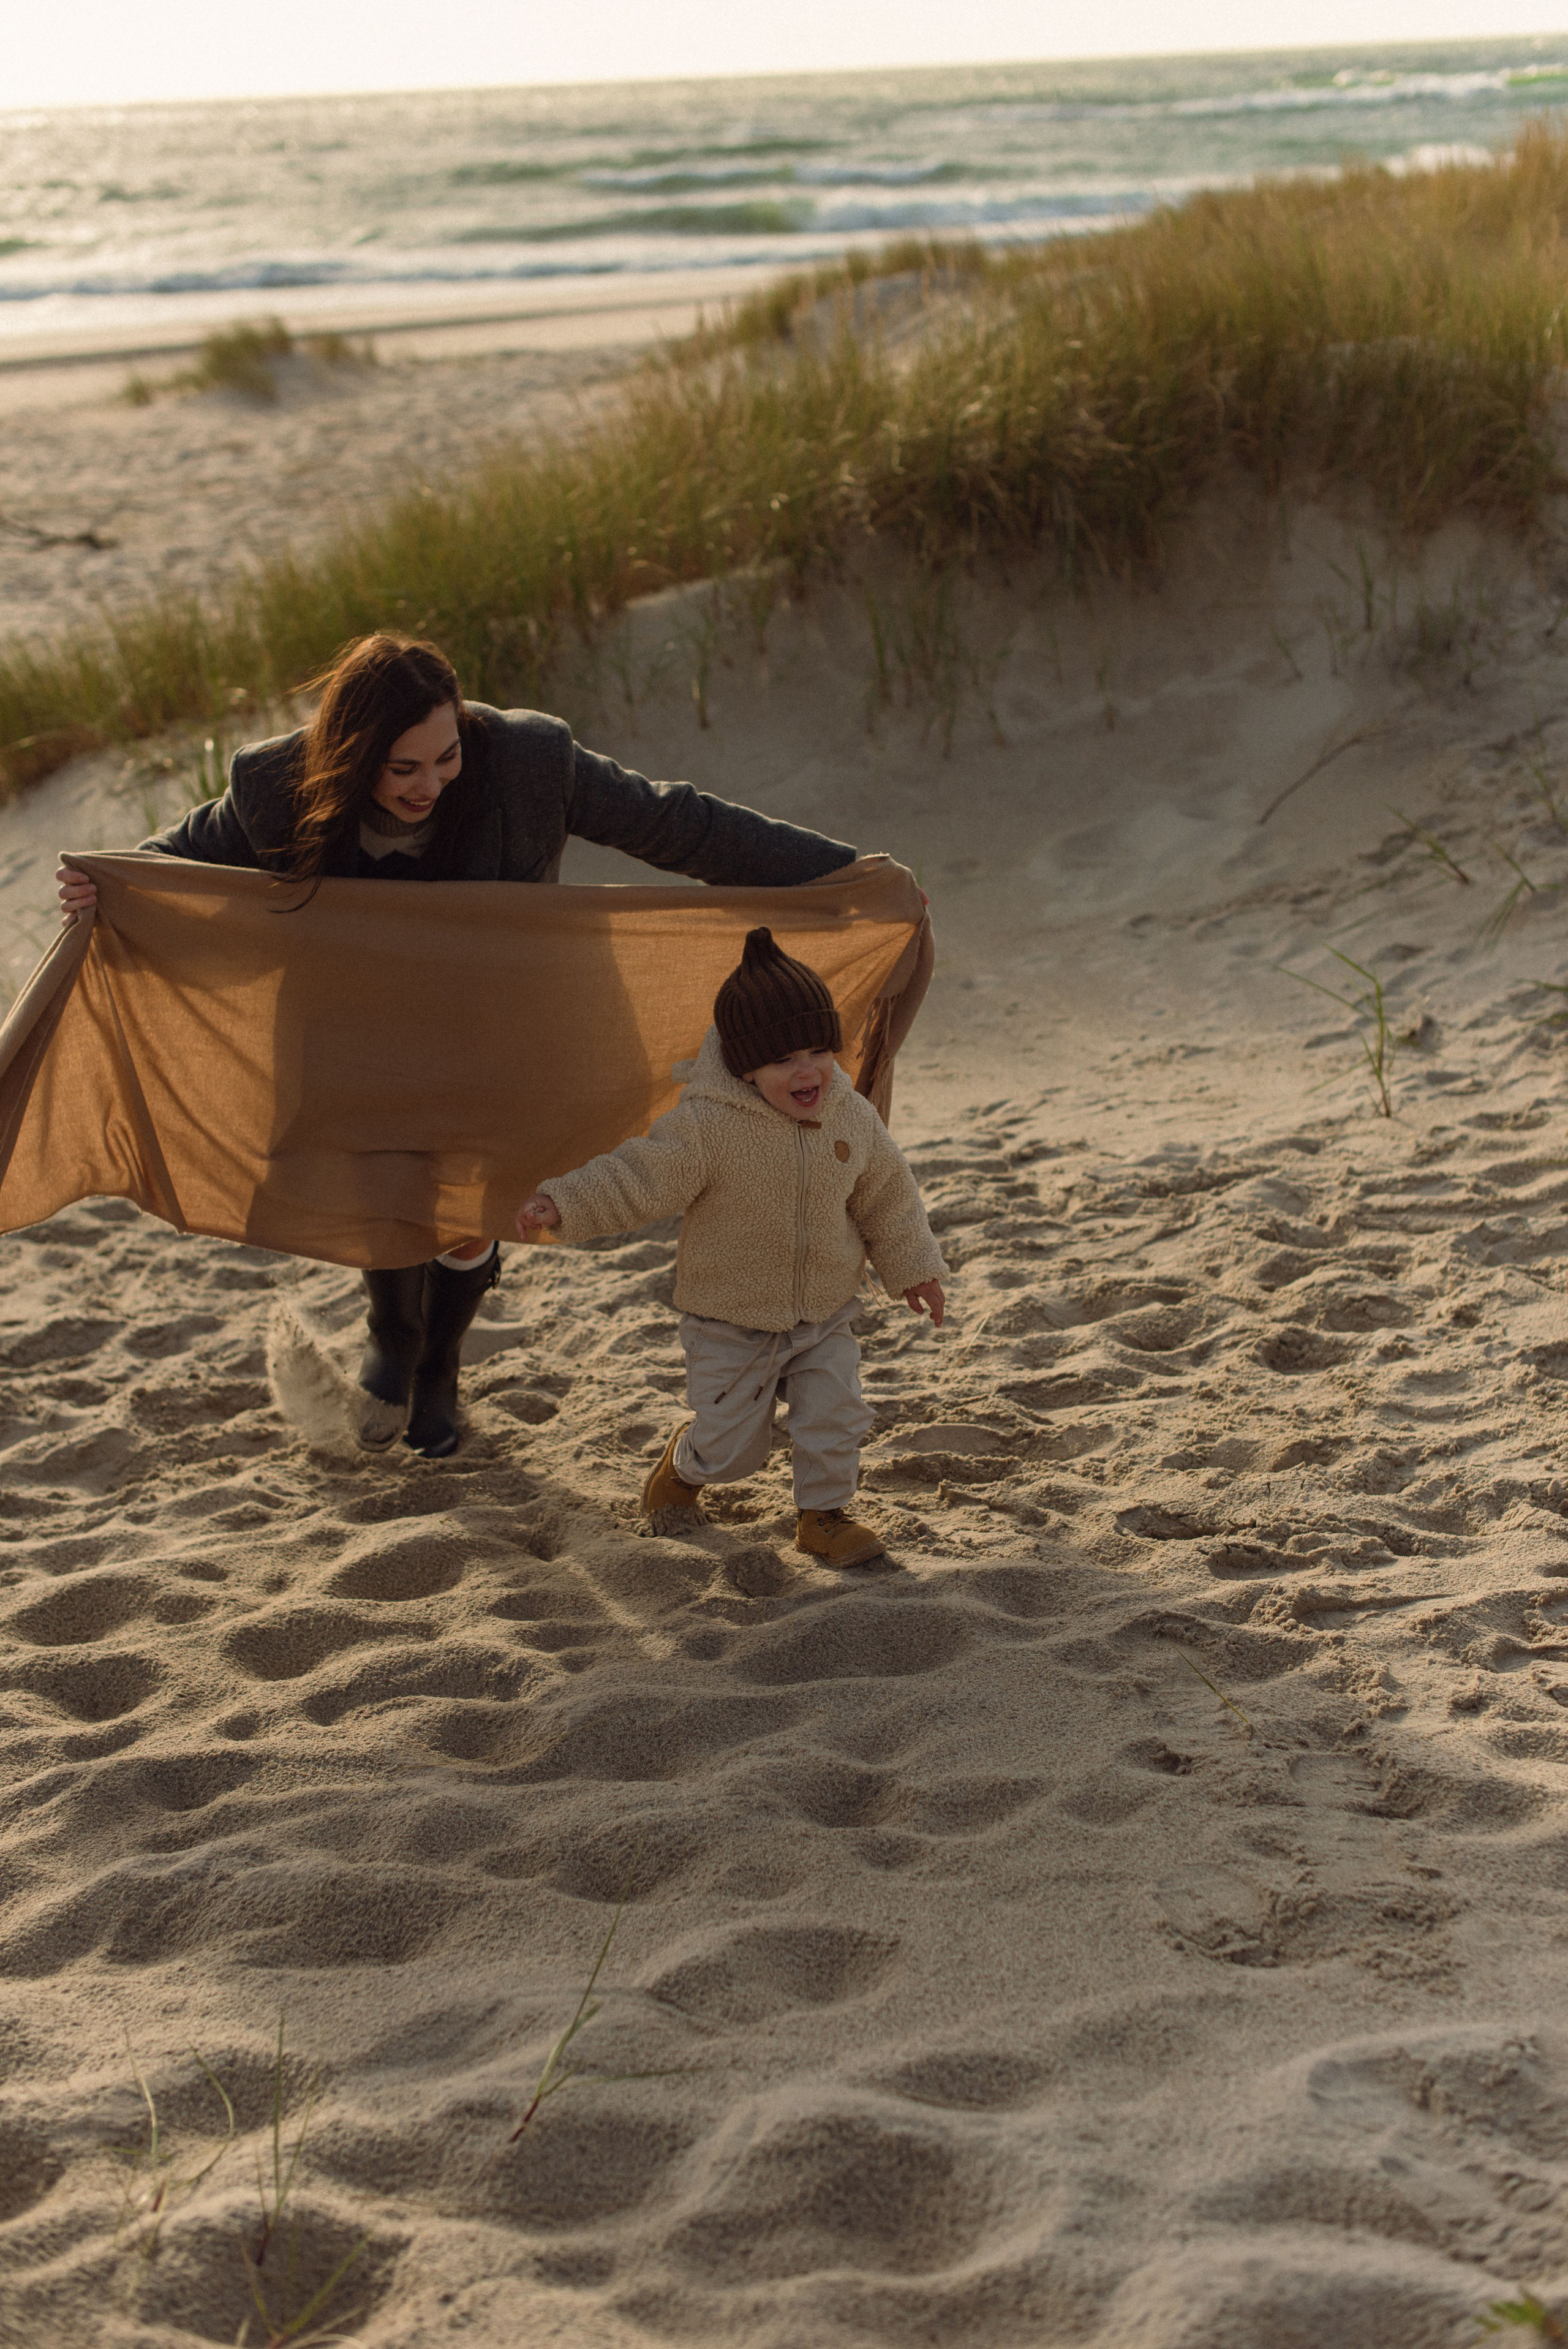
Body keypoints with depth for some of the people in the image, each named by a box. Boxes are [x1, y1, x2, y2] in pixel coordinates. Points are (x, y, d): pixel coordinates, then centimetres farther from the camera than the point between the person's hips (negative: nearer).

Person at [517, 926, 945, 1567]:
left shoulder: (854, 1117, -7)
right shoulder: (707, 1127, -24)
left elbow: (886, 1196, 8)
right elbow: (637, 1177, -24)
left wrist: (910, 1267, 16)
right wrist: (562, 1205, -37)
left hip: (824, 1316, 3)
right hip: (730, 1323, -3)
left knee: (835, 1419, -5)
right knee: (732, 1445, 4)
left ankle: (824, 1513, 21)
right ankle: (687, 1462, 39)